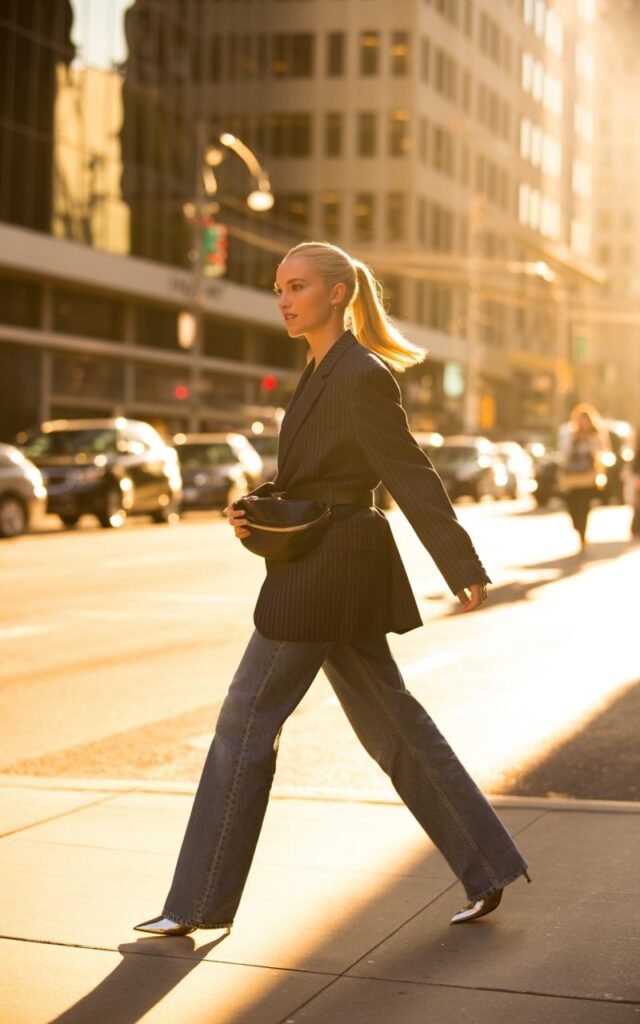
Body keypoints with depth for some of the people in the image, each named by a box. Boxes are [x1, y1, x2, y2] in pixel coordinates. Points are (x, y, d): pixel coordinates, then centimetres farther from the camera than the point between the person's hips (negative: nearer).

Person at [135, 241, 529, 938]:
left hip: (325, 574, -10)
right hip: (327, 573, 10)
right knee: (390, 723, 12)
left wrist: (465, 571, -16)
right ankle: (488, 871, 18)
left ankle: (200, 904, 8)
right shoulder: (324, 373, 14)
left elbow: (412, 477, -17)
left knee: (245, 725, -2)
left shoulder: (361, 377, -15)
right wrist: (255, 507, 1)